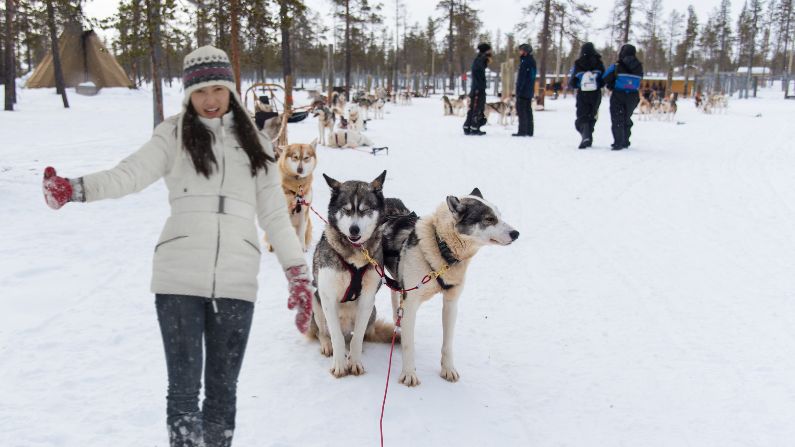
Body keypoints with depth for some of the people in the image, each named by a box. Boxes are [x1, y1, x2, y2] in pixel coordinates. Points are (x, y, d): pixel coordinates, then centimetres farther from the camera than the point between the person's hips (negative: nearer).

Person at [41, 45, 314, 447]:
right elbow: (131, 173, -10)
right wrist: (75, 189, -29)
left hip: (236, 282, 2)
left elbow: (274, 214, 12)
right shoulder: (174, 135, 6)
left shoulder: (253, 143, 13)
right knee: (184, 387, 2)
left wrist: (298, 273, 5)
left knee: (223, 388, 10)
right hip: (179, 279, -2)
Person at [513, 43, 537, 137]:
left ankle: (522, 131, -11)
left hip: (523, 90, -10)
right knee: (528, 110, 11)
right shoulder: (532, 60, 16)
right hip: (530, 90, 10)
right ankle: (529, 131, 14)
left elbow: (522, 77, -19)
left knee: (521, 110, -8)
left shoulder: (525, 61, -14)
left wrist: (518, 89, -19)